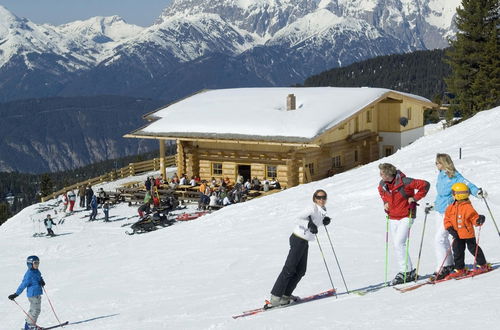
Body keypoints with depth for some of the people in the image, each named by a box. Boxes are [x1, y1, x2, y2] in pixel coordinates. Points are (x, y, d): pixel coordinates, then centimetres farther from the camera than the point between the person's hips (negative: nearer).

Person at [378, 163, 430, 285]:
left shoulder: (404, 182, -22)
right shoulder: (383, 184, -1)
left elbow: (425, 185, -18)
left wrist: (415, 198, -16)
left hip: (406, 216, -7)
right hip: (393, 218, 7)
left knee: (399, 244, -17)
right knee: (396, 246, 7)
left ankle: (407, 272, -9)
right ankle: (406, 271, 16)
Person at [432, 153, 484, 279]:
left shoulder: (454, 176, -13)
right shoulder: (441, 175, 11)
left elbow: (466, 184, -25)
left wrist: (477, 192, -42)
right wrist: (434, 205, 34)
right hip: (439, 210, 9)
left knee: (439, 239, -13)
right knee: (443, 240, 15)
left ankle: (443, 267, -6)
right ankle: (449, 264, 27)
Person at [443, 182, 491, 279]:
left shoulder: (468, 207, -14)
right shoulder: (451, 208, 4)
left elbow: (474, 218, -13)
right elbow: (447, 220, 8)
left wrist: (479, 220, -34)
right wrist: (450, 229, -6)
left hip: (468, 233, -6)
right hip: (457, 235, 6)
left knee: (473, 248, 4)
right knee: (457, 251, 6)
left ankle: (483, 265, 19)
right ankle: (460, 269, 16)